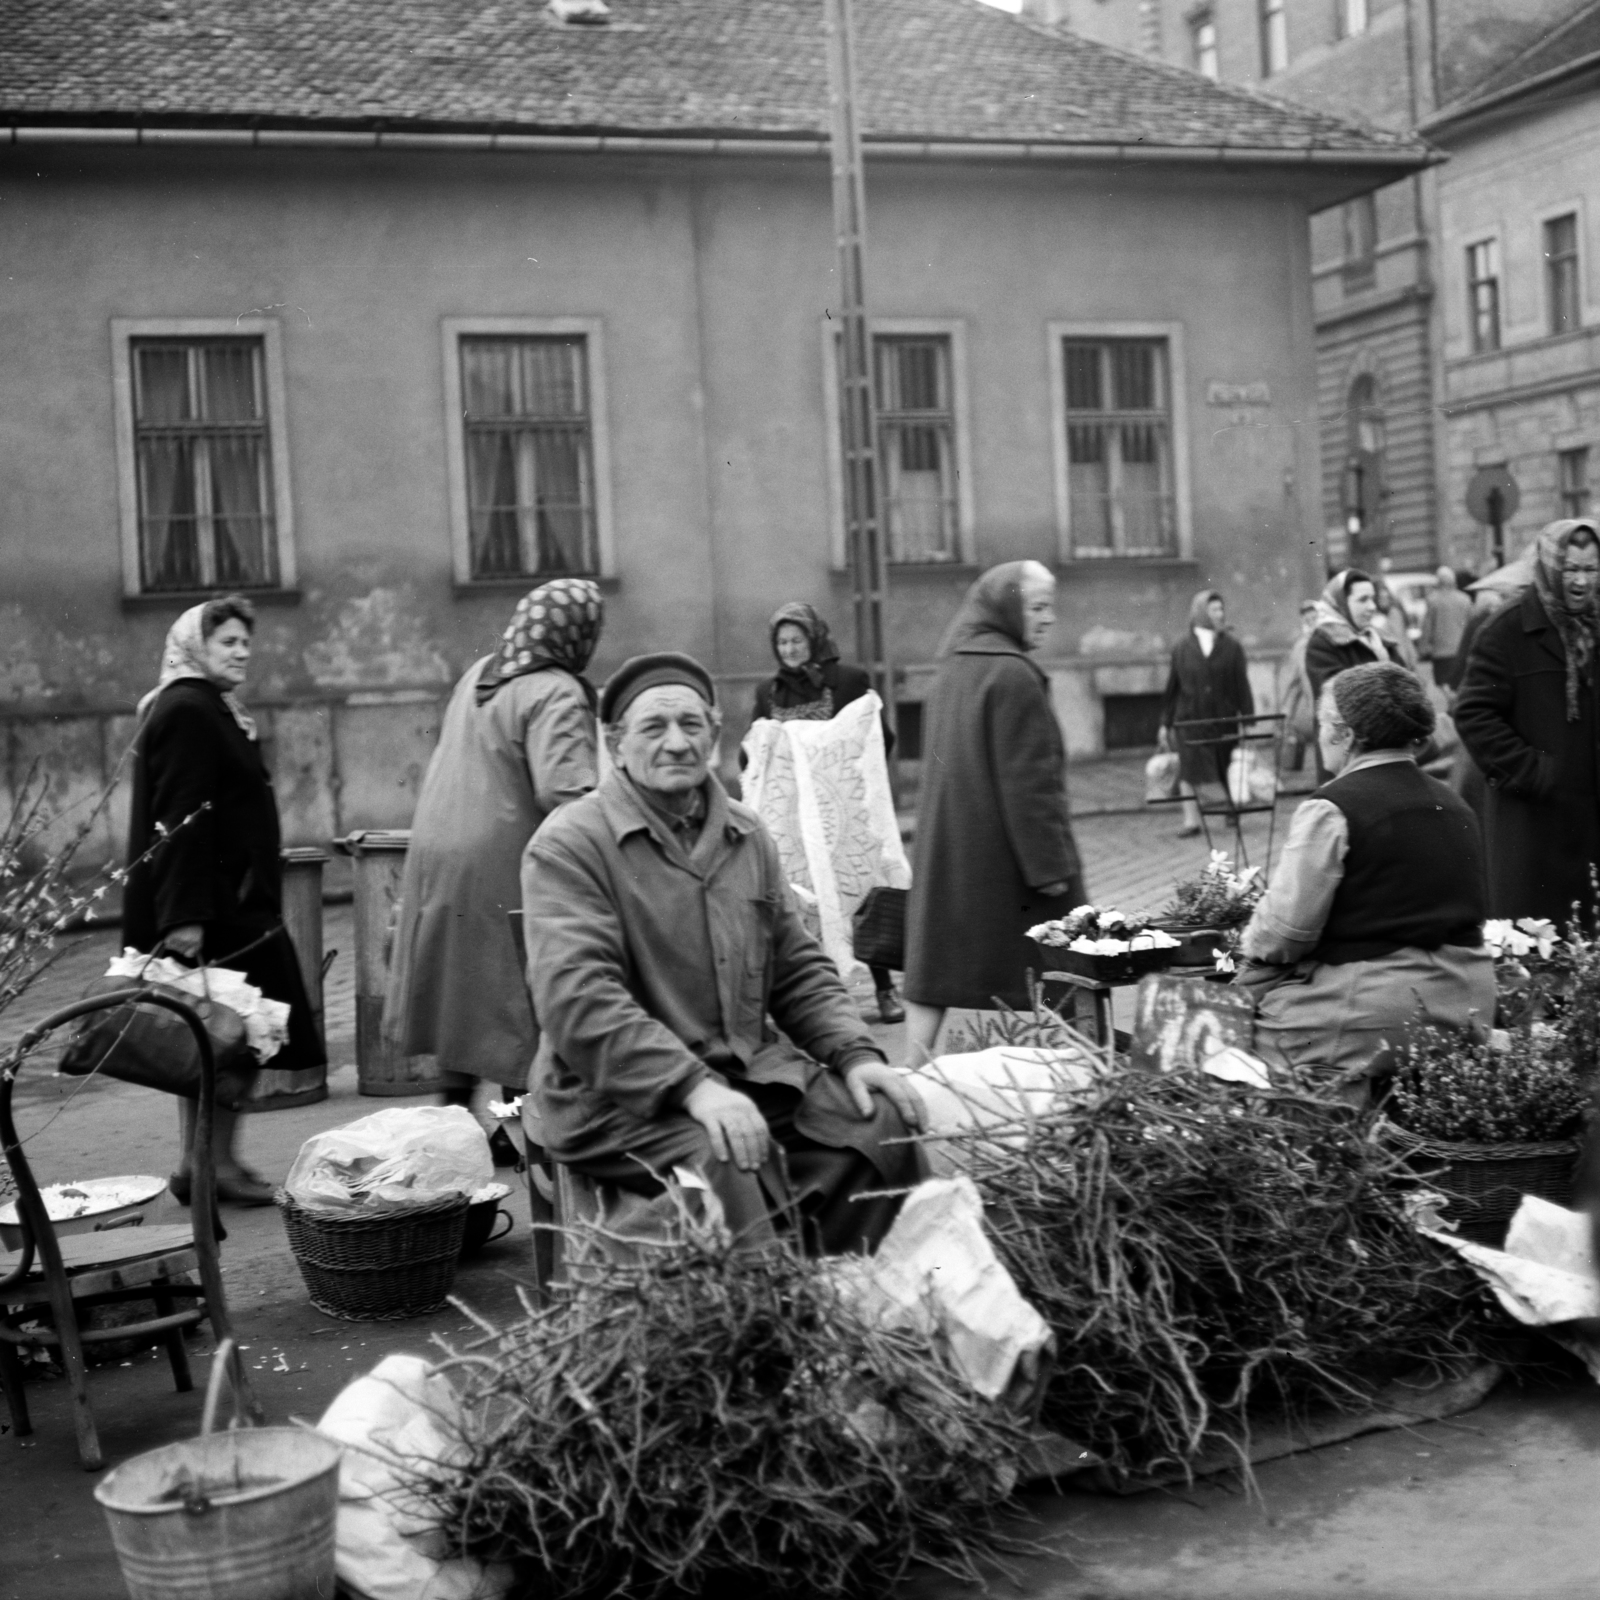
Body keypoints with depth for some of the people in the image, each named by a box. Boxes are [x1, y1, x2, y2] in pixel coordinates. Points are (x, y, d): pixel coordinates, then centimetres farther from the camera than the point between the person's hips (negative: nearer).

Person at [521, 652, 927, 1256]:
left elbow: (800, 971, 21)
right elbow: (576, 998, -17)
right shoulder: (567, 845, -5)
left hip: (752, 1071, 6)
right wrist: (694, 1087, -27)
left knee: (883, 1125, -17)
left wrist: (855, 1053, 1)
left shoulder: (747, 837, 16)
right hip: (619, 1093, -6)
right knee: (727, 1168, -34)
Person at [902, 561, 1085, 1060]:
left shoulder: (950, 672, 12)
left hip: (943, 854, 8)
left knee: (935, 978, 9)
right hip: (1001, 863, -8)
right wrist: (1049, 865, -17)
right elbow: (1028, 784, -19)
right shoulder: (1013, 676, -15)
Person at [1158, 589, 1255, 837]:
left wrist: (1248, 720, -2)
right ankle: (1191, 820, 1)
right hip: (1190, 721, 0)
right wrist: (1166, 723, 7)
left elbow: (1242, 686, 2)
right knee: (1190, 770, -4)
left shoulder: (1232, 646, 3)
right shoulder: (1182, 648, 3)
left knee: (1228, 770, 6)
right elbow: (1172, 687, 6)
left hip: (1224, 720, 0)